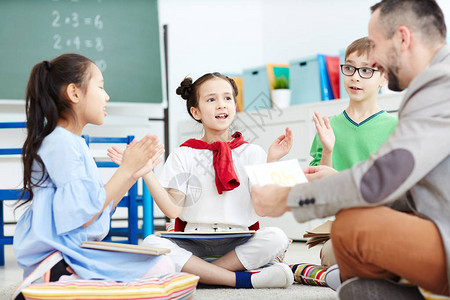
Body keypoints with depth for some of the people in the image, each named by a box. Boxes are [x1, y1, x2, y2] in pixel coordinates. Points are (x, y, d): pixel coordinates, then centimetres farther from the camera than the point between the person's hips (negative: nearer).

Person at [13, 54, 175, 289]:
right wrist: (125, 169, -12)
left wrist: (134, 174, 13)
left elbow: (101, 207, 18)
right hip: (59, 258, -10)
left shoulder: (74, 143, 18)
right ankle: (65, 282, -15)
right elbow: (84, 215, -19)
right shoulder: (60, 142, -13)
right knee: (163, 269, -16)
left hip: (79, 250, 10)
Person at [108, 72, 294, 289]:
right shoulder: (183, 155, 7)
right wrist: (145, 171, -8)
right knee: (152, 243, -30)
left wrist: (271, 163, -10)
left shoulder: (252, 153, 7)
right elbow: (173, 209, -3)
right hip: (193, 243, 0)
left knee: (275, 238, -29)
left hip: (238, 243, 0)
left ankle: (197, 274, -22)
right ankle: (243, 279, -28)